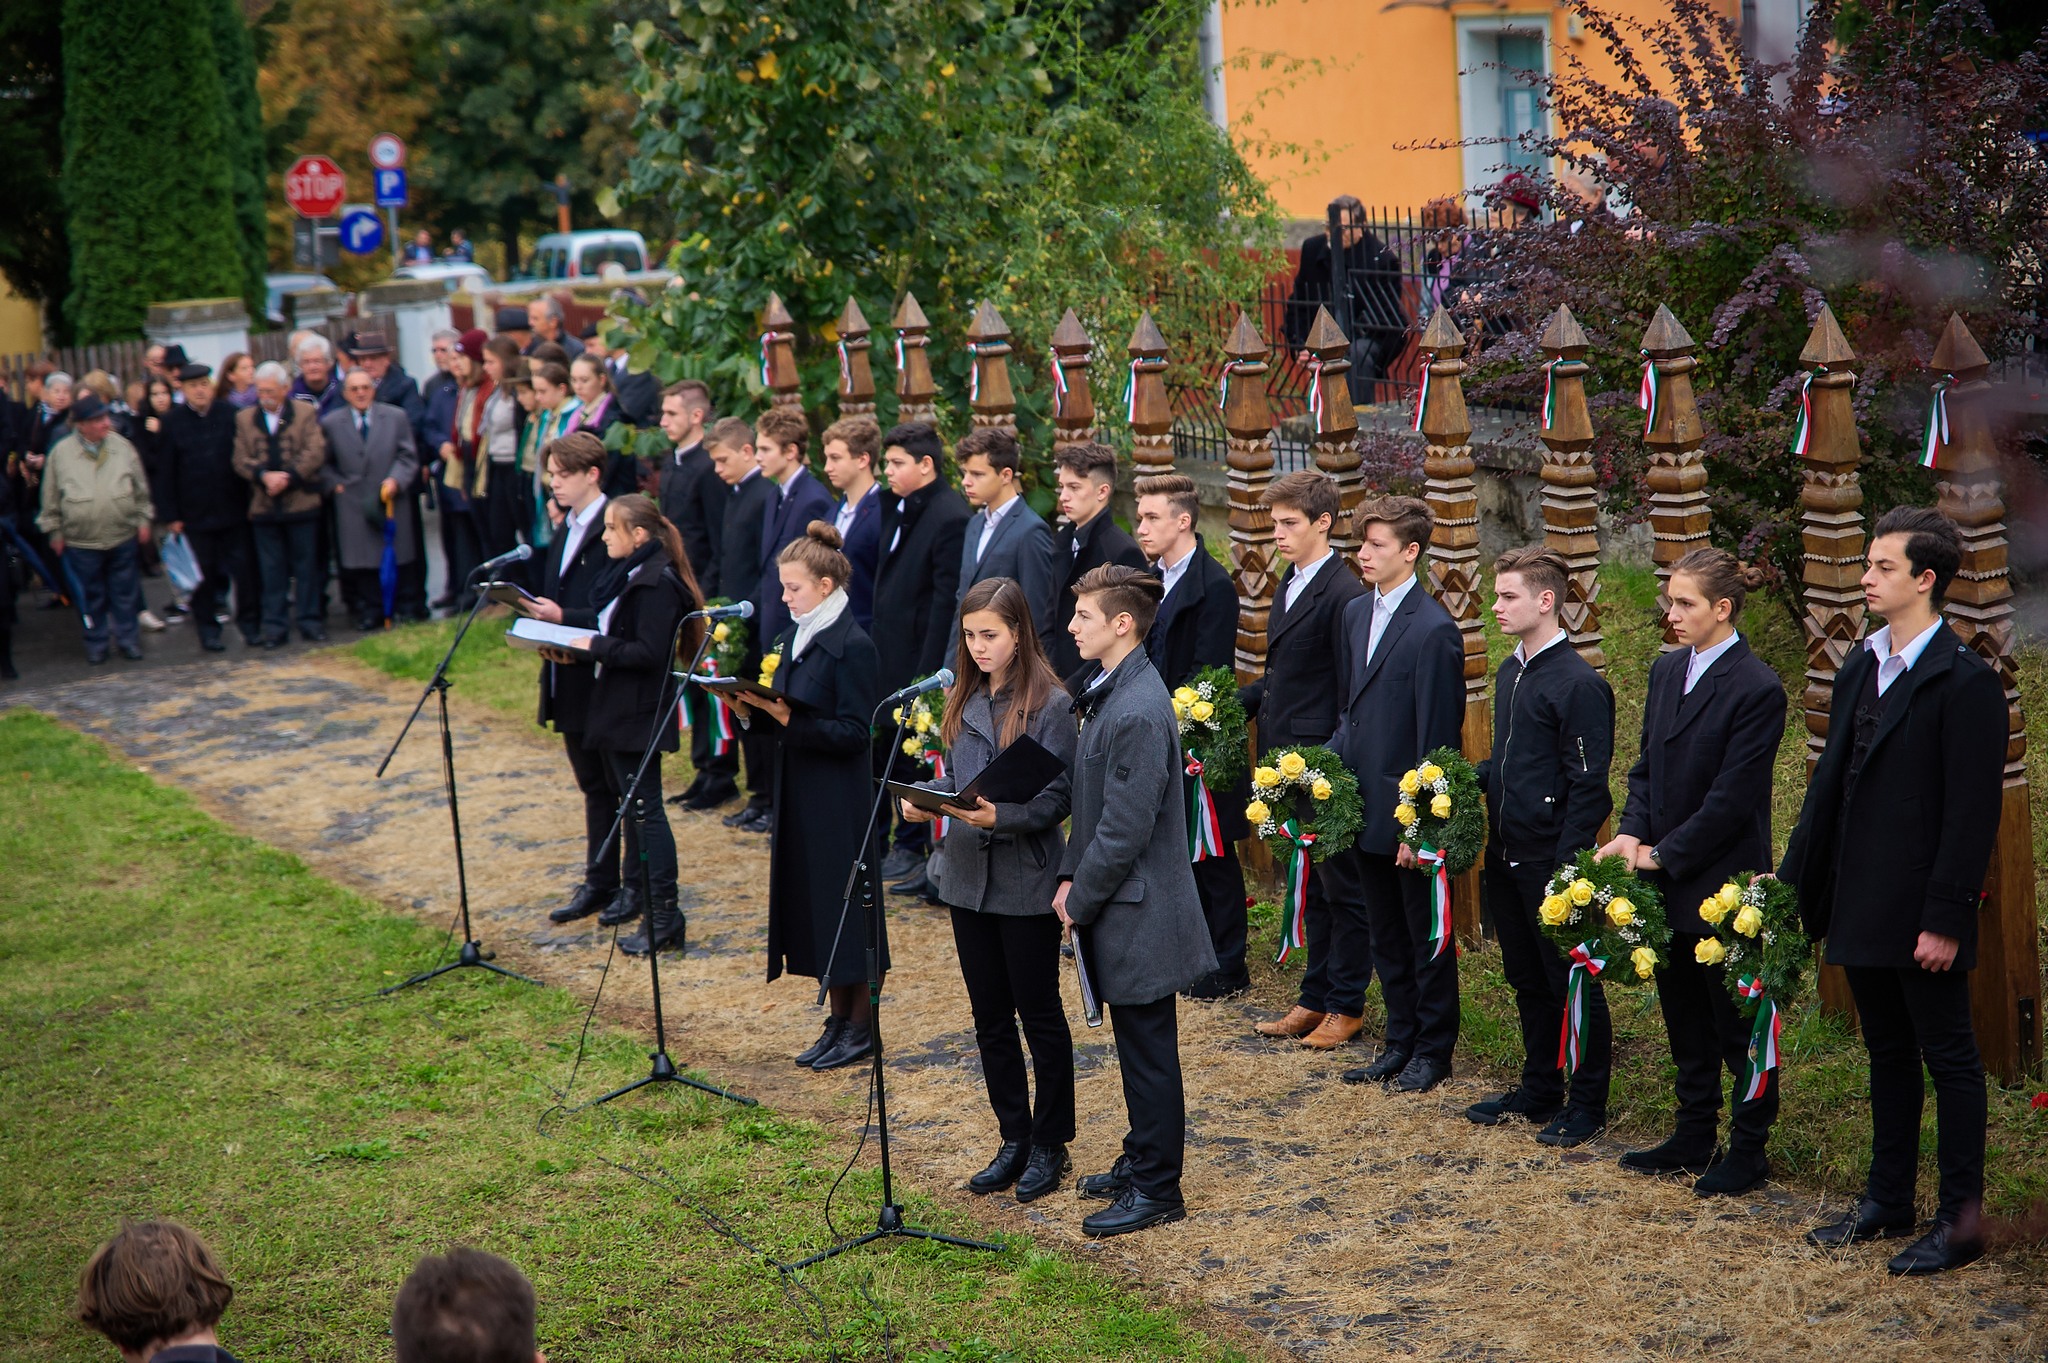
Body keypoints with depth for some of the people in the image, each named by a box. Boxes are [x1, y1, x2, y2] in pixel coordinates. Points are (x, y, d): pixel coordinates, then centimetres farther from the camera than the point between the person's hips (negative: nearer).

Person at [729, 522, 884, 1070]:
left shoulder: (851, 646, -15)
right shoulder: (794, 636, 10)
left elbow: (854, 733, -19)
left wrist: (788, 718, -25)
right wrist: (758, 704, -4)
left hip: (840, 802, -8)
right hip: (799, 794, 8)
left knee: (846, 903, 0)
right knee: (813, 903, 13)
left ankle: (862, 1028, 11)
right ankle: (838, 1019, 24)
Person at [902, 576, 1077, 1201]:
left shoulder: (1050, 704, -12)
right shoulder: (964, 700, 8)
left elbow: (1057, 798, -14)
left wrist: (1001, 817, -29)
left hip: (1026, 881, -6)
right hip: (968, 875, 6)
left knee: (1039, 1014, 5)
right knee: (990, 1016, 13)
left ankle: (1050, 1145, 17)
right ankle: (1014, 1139, 24)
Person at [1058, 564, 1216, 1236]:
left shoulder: (1139, 713, -24)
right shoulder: (1109, 693, 8)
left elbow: (1125, 828, -23)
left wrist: (1082, 901, -13)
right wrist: (1070, 878, 7)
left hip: (1138, 914, -9)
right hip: (1118, 909, 9)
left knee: (1148, 1051, 2)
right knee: (1136, 1047, 20)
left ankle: (1156, 1189, 12)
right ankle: (1141, 1161, 33)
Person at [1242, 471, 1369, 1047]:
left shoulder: (1344, 594, -16)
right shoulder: (1288, 585, 13)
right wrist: (1238, 702, 9)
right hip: (1287, 759, 9)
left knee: (1342, 887, 4)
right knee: (1310, 886, 16)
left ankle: (1347, 1006, 14)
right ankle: (1316, 997, 26)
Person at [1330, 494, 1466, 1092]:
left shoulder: (1434, 629, -17)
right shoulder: (1356, 614, 8)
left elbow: (1437, 736, -16)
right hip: (1365, 806, 8)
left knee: (1427, 938, 8)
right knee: (1385, 936, 17)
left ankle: (1433, 1050, 21)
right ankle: (1400, 1043, 29)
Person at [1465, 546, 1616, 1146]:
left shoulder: (1579, 684, -16)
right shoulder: (1510, 672, 10)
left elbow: (1588, 787, -17)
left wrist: (1566, 865, -20)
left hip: (1552, 861, -8)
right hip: (1506, 857, 8)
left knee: (1572, 983, 3)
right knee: (1527, 981, 18)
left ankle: (1588, 1104, 15)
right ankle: (1538, 1090, 31)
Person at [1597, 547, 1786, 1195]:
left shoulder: (1757, 689, -16)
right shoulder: (1666, 670, 8)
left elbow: (1731, 798, -18)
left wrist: (1663, 853, -14)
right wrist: (1631, 833, -3)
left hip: (1721, 887, -8)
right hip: (1667, 881, 8)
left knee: (1738, 1025, 5)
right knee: (1685, 1021, 17)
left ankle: (1748, 1149, 17)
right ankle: (1694, 1137, 29)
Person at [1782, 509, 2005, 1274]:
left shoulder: (1965, 682, -13)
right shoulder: (1859, 670, 11)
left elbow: (1972, 811, -16)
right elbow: (1832, 783, 15)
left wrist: (1945, 918, -19)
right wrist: (1795, 881, 13)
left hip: (1922, 913, -8)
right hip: (1861, 909, 8)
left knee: (1949, 1058, 3)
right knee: (1888, 1055, 17)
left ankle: (1961, 1219, 11)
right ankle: (1888, 1201, 27)